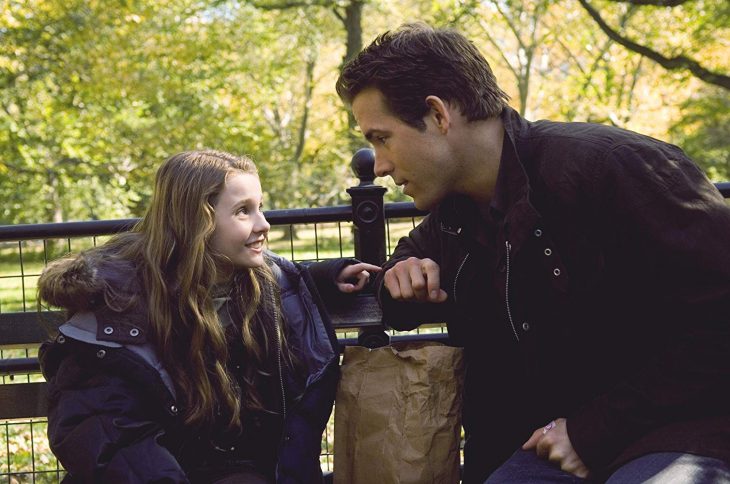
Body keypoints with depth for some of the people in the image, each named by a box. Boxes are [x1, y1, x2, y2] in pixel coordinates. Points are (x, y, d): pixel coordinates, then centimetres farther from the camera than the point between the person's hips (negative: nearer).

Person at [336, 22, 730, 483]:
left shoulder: (609, 166, -19)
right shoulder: (450, 218, 5)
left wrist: (597, 431, -19)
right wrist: (400, 280, 0)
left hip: (680, 434, -6)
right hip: (549, 443, 7)